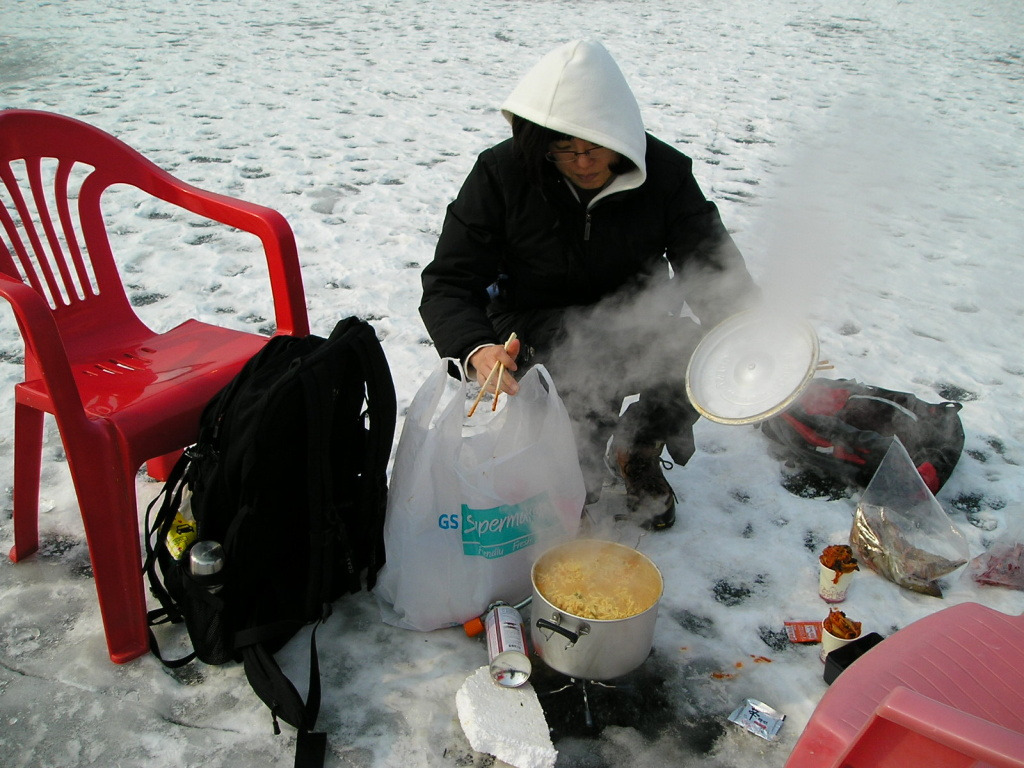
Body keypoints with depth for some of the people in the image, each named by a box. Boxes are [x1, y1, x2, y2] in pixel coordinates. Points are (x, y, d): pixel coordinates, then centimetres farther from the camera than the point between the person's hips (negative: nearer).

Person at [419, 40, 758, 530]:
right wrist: (476, 349, -39)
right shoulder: (501, 174, -16)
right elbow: (448, 282, -17)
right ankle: (579, 459, 1)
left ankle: (638, 452, 7)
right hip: (537, 328, -2)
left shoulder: (663, 172, -11)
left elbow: (711, 264, -11)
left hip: (635, 323, 3)